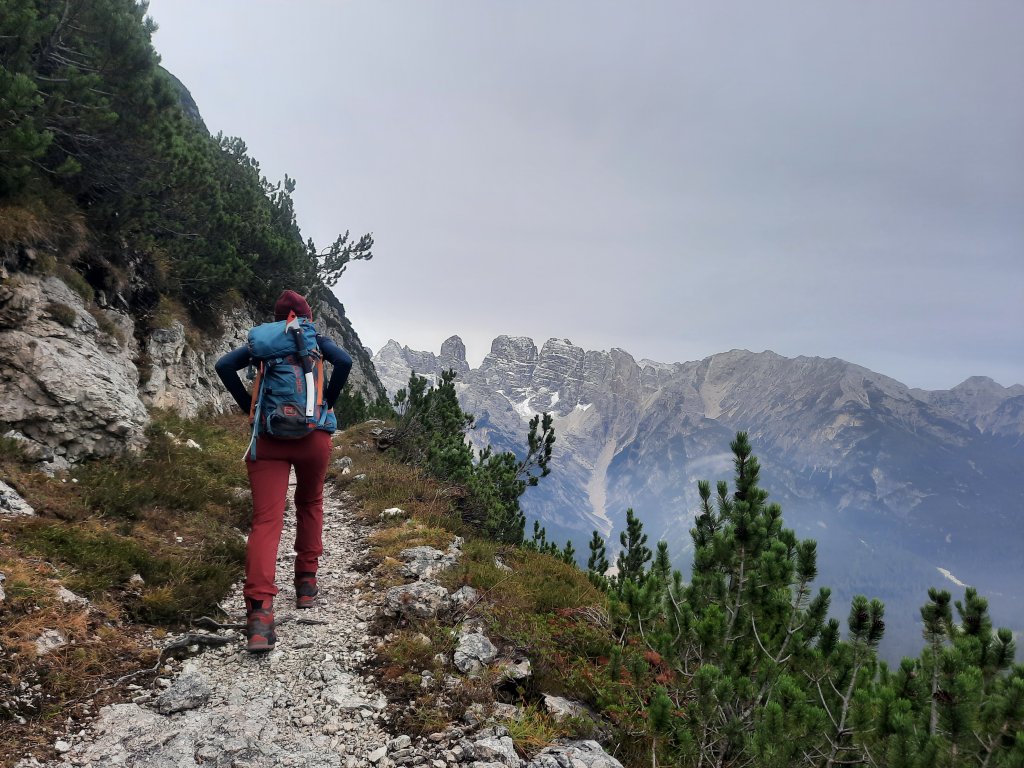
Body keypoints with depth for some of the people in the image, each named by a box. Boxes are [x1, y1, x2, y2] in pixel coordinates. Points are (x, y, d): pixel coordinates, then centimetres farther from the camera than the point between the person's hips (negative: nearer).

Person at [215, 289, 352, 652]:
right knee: (310, 504, 24)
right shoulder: (317, 340, 9)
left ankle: (259, 612, -23)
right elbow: (344, 361, -10)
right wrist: (327, 402, 2)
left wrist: (248, 407, 7)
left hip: (269, 436, 0)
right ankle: (306, 582, 26)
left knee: (266, 520, -8)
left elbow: (224, 366, 1)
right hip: (313, 435, 0)